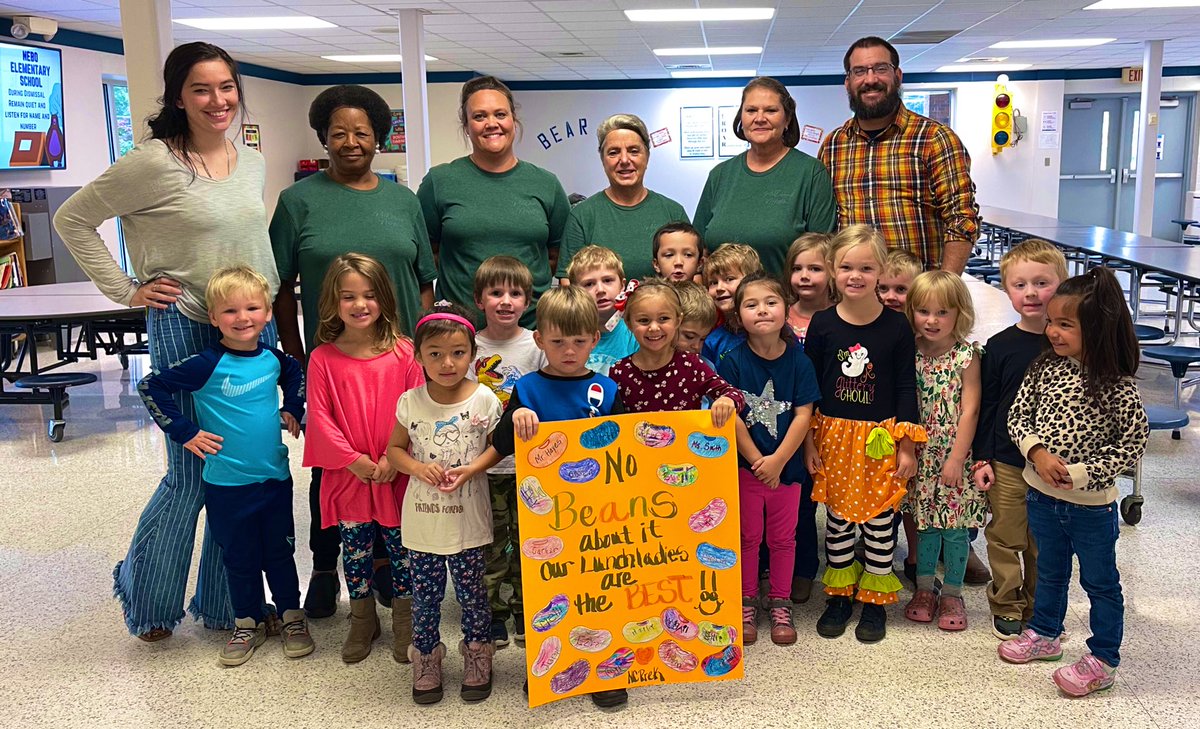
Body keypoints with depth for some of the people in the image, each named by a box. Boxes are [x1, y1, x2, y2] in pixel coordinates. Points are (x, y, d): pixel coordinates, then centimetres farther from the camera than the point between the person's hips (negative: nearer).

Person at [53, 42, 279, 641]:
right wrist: (126, 291, -7)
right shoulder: (155, 163, -12)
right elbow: (72, 219, -4)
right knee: (191, 477, 2)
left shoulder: (252, 163, 8)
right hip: (186, 332, -6)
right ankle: (145, 596, 28)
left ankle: (224, 601, 27)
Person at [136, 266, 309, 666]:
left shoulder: (272, 358, -1)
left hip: (274, 475, 3)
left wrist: (292, 409, 9)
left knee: (280, 551, 14)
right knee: (239, 557, 12)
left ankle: (292, 616, 30)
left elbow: (295, 374, 22)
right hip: (227, 482, -3)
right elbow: (150, 386, -12)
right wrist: (184, 432, -12)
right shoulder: (207, 365, -16)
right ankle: (248, 623, 29)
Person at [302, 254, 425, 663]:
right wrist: (354, 460, -12)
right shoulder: (323, 358, -3)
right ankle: (362, 622, 32)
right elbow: (319, 417, -5)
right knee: (356, 552, 13)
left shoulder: (402, 353, -4)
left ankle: (405, 625, 27)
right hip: (347, 476, 1)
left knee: (401, 550, 10)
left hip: (397, 475, 0)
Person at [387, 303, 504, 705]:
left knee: (472, 594, 11)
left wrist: (472, 470, -17)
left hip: (468, 519, -1)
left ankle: (477, 658, 32)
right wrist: (419, 468, -14)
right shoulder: (410, 402, -4)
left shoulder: (483, 399, -8)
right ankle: (426, 662, 32)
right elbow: (394, 449, 6)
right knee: (425, 597, 13)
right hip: (423, 519, 1)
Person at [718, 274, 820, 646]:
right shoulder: (734, 361, -9)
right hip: (745, 465, -1)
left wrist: (778, 460, -16)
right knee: (748, 536, 11)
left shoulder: (798, 360, -7)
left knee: (783, 537, 12)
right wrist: (757, 461, -14)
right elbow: (732, 417, -10)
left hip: (787, 465, 1)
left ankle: (780, 605, 28)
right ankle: (746, 603, 26)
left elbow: (803, 414, -9)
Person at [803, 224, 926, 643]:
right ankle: (839, 595, 25)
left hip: (881, 437, -1)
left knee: (878, 518, 7)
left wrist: (907, 447, -2)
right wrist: (808, 441, 0)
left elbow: (906, 387, 0)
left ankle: (875, 600, 21)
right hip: (833, 436, 1)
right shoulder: (822, 324, -2)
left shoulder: (896, 326, -4)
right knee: (837, 517, 10)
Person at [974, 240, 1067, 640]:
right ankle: (1006, 607, 24)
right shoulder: (1000, 347, -4)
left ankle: (1038, 608, 30)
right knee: (1006, 537, 9)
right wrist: (981, 458, -3)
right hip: (1007, 463, 0)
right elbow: (987, 405, 0)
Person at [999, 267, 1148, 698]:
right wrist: (1038, 453, -17)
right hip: (1042, 496, 5)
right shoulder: (1044, 368, -6)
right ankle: (1044, 635, 43)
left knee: (1100, 582, 14)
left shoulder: (1118, 387, -19)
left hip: (1091, 504, -4)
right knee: (1050, 571, 24)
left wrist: (1078, 473, -21)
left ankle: (1103, 660, 28)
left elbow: (1132, 446, -15)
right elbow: (1018, 415, 0)